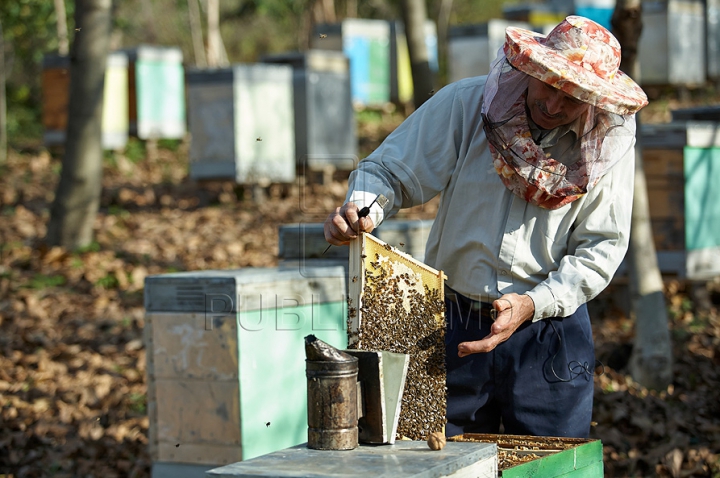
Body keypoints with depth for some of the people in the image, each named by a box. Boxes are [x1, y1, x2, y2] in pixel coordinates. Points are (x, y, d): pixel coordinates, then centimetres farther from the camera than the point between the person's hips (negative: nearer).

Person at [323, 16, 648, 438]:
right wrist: (359, 209, -28)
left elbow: (601, 247, -5)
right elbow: (389, 171, -5)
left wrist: (533, 304, -18)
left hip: (549, 328, 0)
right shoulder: (467, 104, -8)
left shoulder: (610, 141, -6)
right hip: (454, 323, 0)